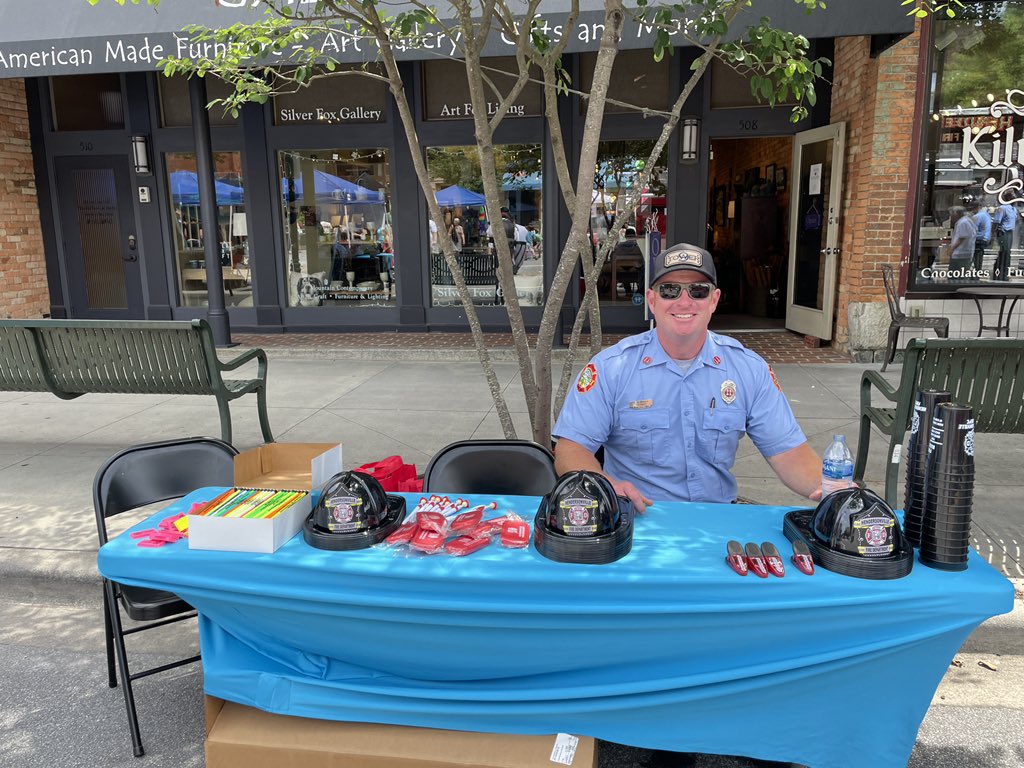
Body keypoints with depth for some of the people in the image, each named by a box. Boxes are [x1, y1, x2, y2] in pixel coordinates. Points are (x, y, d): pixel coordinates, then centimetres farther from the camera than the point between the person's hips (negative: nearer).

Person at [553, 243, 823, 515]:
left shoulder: (750, 370, 4)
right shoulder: (610, 368, -5)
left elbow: (787, 451, 3)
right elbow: (571, 449, -8)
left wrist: (828, 487, -19)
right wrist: (607, 486, -29)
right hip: (635, 516, -2)